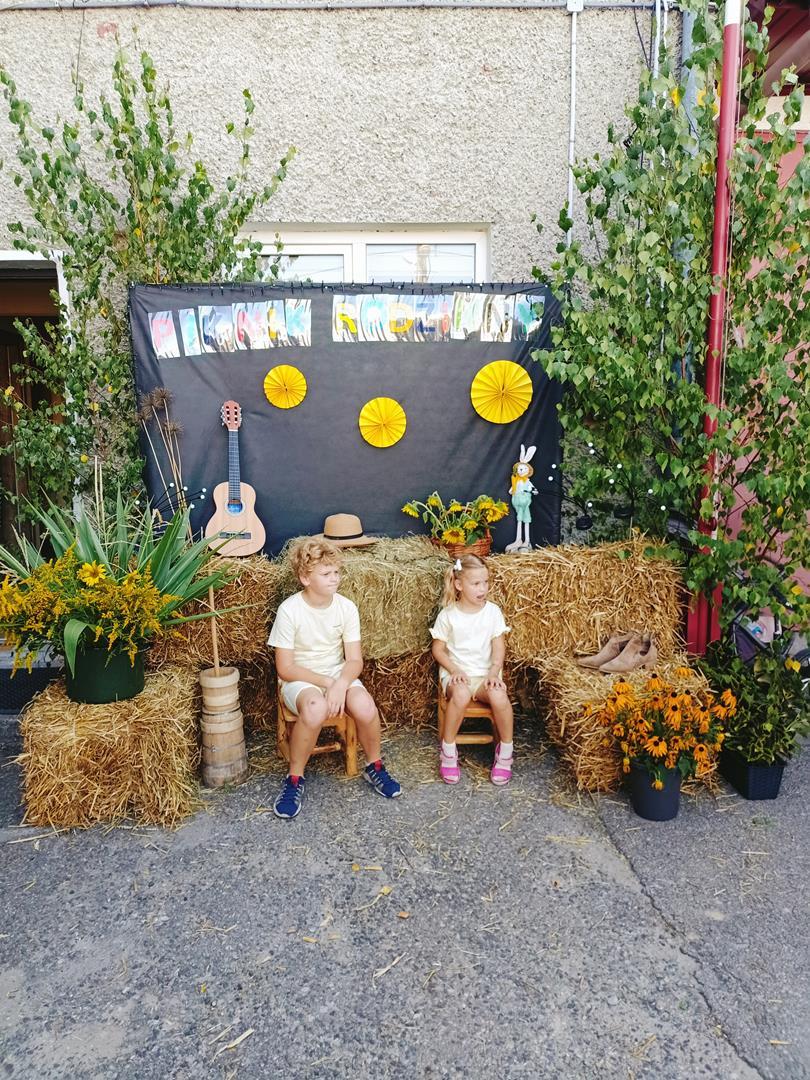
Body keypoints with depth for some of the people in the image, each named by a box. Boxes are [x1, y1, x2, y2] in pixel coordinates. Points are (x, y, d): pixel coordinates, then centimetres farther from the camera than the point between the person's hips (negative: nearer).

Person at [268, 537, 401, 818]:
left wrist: (341, 684, -25)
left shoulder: (346, 607, -5)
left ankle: (375, 767, 2)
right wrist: (326, 682, -20)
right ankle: (294, 780, -13)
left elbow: (355, 660, -4)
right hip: (300, 680, -3)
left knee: (365, 706, -29)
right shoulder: (289, 610, -15)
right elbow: (284, 668, -13)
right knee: (315, 708, -37)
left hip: (339, 674, 3)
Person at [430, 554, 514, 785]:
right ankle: (448, 751, -14)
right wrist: (454, 670, -13)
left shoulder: (493, 611, 1)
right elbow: (438, 649, 2)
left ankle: (505, 752, -8)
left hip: (485, 672, 2)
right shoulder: (447, 615, -3)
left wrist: (494, 672, -14)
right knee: (461, 695, -36)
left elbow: (499, 647, 1)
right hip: (456, 672, -1)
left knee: (499, 695, -31)